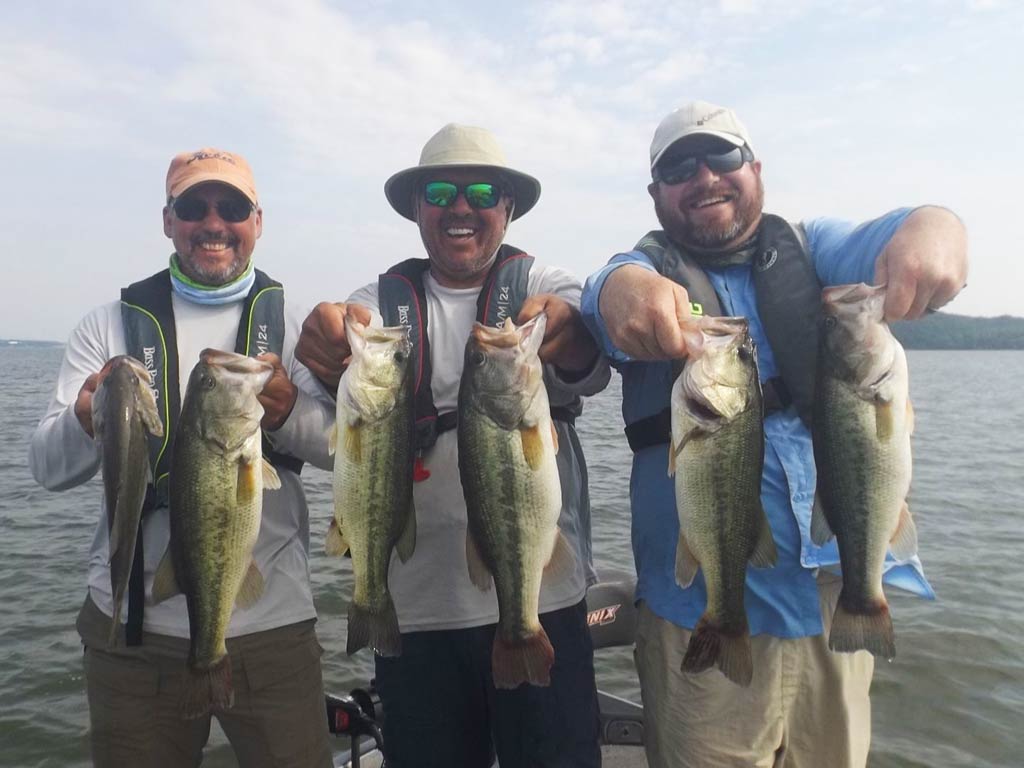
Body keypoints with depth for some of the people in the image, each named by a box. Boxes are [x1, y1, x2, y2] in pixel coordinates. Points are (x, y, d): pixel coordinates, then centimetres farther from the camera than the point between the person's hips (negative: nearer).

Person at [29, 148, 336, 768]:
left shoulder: (292, 323, 2)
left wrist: (288, 413, -27)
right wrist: (86, 422, -25)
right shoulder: (110, 325, 3)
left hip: (272, 625, 0)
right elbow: (49, 468, -2)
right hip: (133, 629, 1)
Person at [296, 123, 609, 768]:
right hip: (414, 604, 1)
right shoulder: (383, 301, 5)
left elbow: (589, 370, -17)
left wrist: (567, 332, -40)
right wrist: (335, 356, -37)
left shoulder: (544, 286, 3)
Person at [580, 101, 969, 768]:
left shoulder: (808, 249, 8)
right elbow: (614, 287, -22)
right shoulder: (649, 268, 2)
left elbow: (874, 242, -12)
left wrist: (931, 227, -34)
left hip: (841, 591, 3)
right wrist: (623, 289, -45)